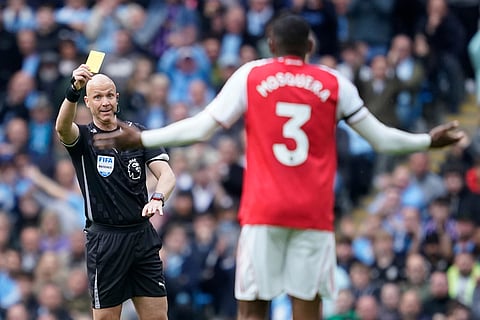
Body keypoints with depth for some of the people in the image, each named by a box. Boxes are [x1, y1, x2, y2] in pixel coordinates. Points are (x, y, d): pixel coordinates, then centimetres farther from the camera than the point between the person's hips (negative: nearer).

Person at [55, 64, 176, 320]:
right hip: (105, 239, -3)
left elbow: (166, 173, -1)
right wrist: (74, 89, -44)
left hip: (143, 235, 3)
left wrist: (158, 198, -25)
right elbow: (62, 127, -25)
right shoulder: (83, 138, 0)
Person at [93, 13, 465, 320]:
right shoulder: (334, 84, 6)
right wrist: (428, 141, 28)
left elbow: (202, 127, -1)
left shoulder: (250, 76, 4)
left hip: (263, 210, -1)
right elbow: (381, 138, 11)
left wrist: (141, 139, 6)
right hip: (314, 213, 1)